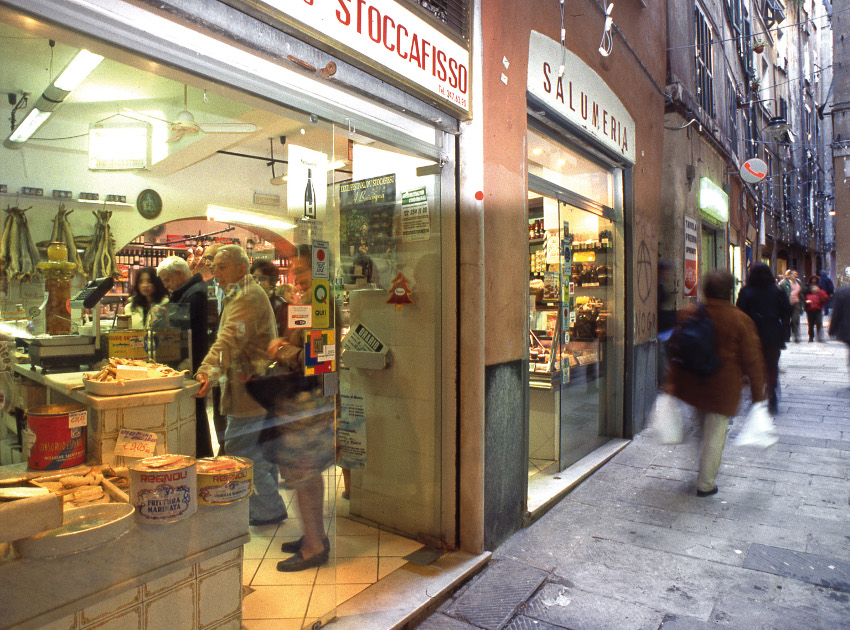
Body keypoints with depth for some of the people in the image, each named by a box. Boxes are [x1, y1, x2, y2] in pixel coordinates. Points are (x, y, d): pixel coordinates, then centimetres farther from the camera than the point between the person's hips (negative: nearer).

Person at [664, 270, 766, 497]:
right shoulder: (741, 320, -10)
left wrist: (671, 381, 4)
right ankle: (705, 484, 16)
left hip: (692, 383, 3)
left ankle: (705, 468, 39)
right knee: (715, 434, 7)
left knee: (703, 425, 24)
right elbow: (752, 360, -7)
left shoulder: (689, 314, -4)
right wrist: (758, 393, 2)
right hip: (724, 387, -3)